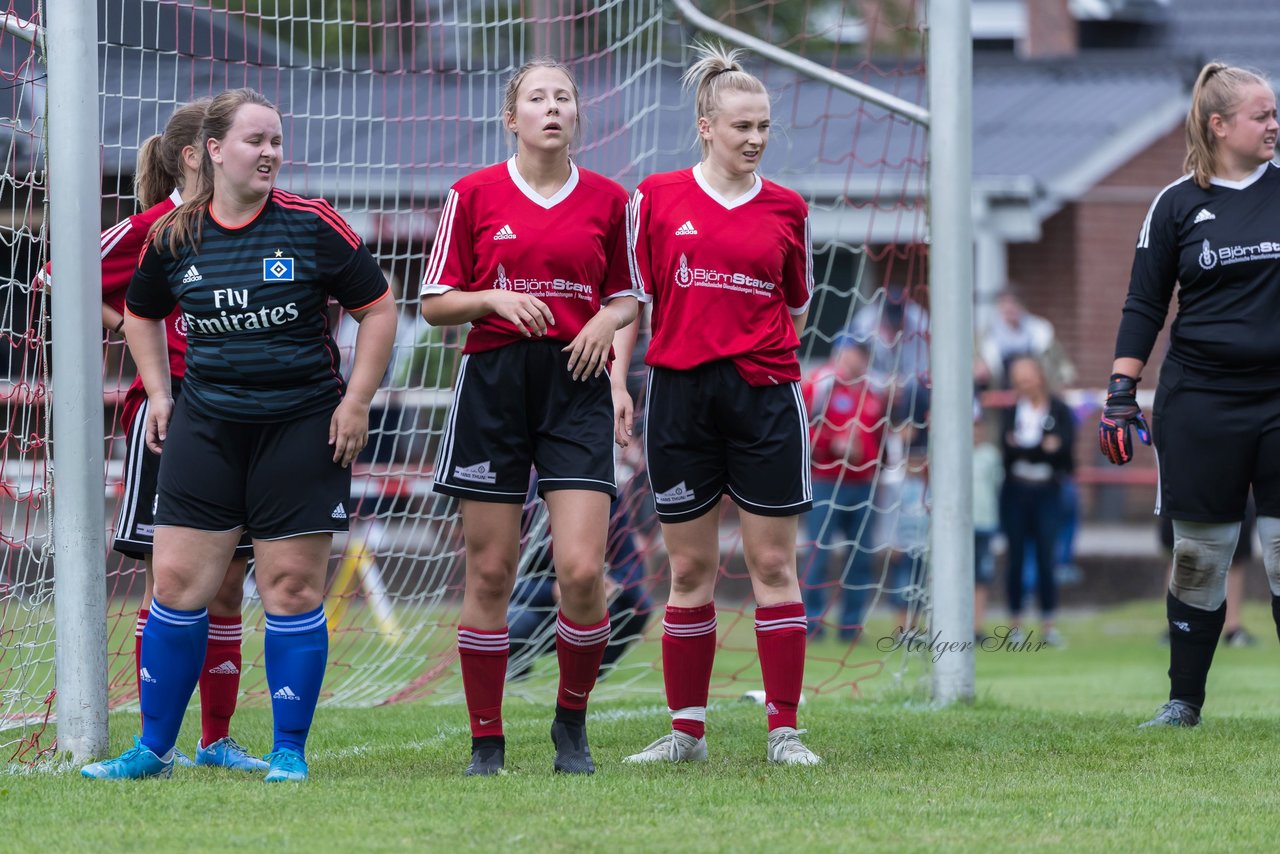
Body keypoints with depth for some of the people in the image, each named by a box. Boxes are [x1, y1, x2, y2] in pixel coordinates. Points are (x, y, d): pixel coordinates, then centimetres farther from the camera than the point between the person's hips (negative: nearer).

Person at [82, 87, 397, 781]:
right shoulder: (172, 238, 2)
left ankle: (289, 752, 9)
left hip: (302, 425, -2)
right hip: (205, 424, 2)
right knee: (178, 581, -1)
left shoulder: (313, 226, -5)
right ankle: (154, 748, 9)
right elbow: (141, 314, 21)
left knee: (292, 587, -1)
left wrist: (355, 400, -4)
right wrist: (158, 393, 11)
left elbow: (378, 309, 2)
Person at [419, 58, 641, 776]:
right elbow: (435, 304, 6)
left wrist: (606, 322, -5)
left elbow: (627, 299, 17)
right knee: (489, 572, 0)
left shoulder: (609, 201, 8)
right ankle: (487, 741, 10)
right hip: (494, 384, -1)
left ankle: (573, 723, 10)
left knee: (583, 569, -11)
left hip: (576, 386, 1)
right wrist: (494, 298, -12)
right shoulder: (474, 195, 3)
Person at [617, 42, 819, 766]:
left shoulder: (787, 209, 6)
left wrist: (768, 361, 6)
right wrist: (615, 385, -1)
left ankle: (784, 729, 2)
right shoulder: (658, 198, 3)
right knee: (690, 569, 4)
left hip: (766, 395, 0)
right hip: (681, 394, 0)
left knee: (774, 563, -1)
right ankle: (687, 730, 11)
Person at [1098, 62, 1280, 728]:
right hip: (1199, 404, 0)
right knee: (1198, 556, 2)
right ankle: (1184, 701, 13)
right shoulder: (1177, 205, 3)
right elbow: (1144, 306, 6)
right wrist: (1120, 393, -1)